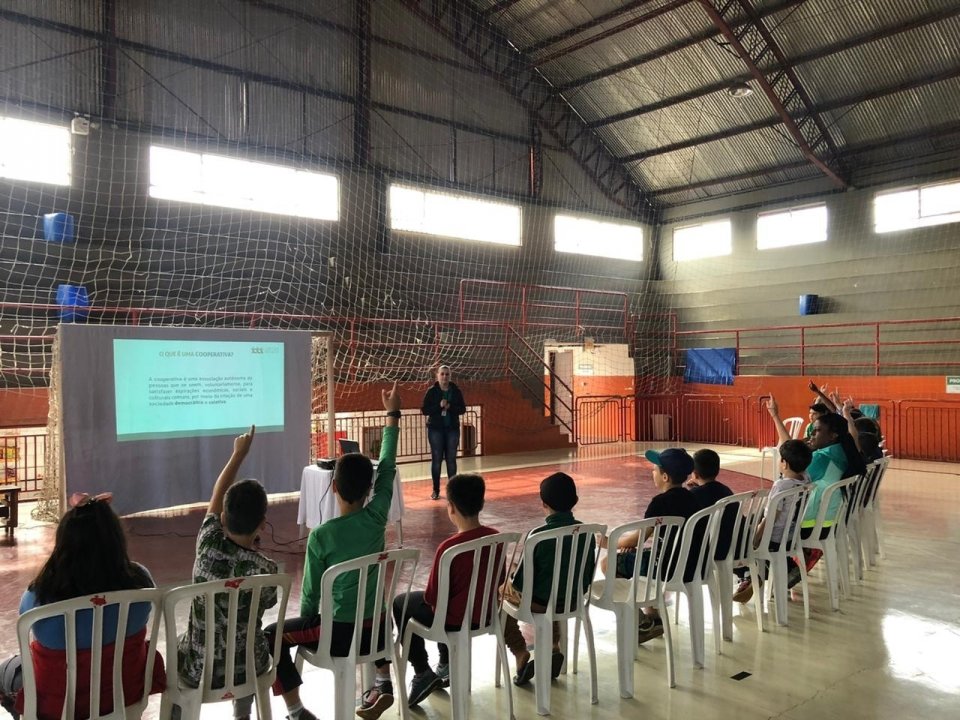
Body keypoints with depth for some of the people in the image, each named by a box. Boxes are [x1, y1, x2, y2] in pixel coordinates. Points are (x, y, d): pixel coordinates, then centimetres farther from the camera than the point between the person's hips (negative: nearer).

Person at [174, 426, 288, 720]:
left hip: (199, 670, 0)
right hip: (248, 669, 0)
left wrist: (238, 453, 13)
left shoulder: (208, 543, -18)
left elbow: (216, 497, 1)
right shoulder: (266, 570, -22)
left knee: (175, 649, 35)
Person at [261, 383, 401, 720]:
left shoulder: (321, 536, -16)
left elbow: (311, 592, -7)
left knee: (270, 637, 11)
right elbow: (387, 468, 1)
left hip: (340, 633, -5)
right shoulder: (377, 518, -8)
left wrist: (306, 624, 14)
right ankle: (383, 683, 33)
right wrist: (392, 414, 7)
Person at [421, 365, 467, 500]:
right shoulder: (432, 391, -2)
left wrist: (450, 407, -17)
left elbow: (463, 409, 0)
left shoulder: (456, 391, 2)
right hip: (436, 429, -1)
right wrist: (439, 406, -20)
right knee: (436, 459, 0)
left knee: (451, 459, 4)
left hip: (452, 428, 2)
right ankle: (436, 490, 7)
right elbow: (425, 410, -6)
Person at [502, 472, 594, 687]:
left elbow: (521, 582, -18)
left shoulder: (538, 535, -24)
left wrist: (510, 583, 4)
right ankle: (554, 648, 25)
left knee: (500, 591, 22)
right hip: (573, 600, 5)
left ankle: (521, 654, 12)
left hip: (540, 603, -5)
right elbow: (588, 575, 3)